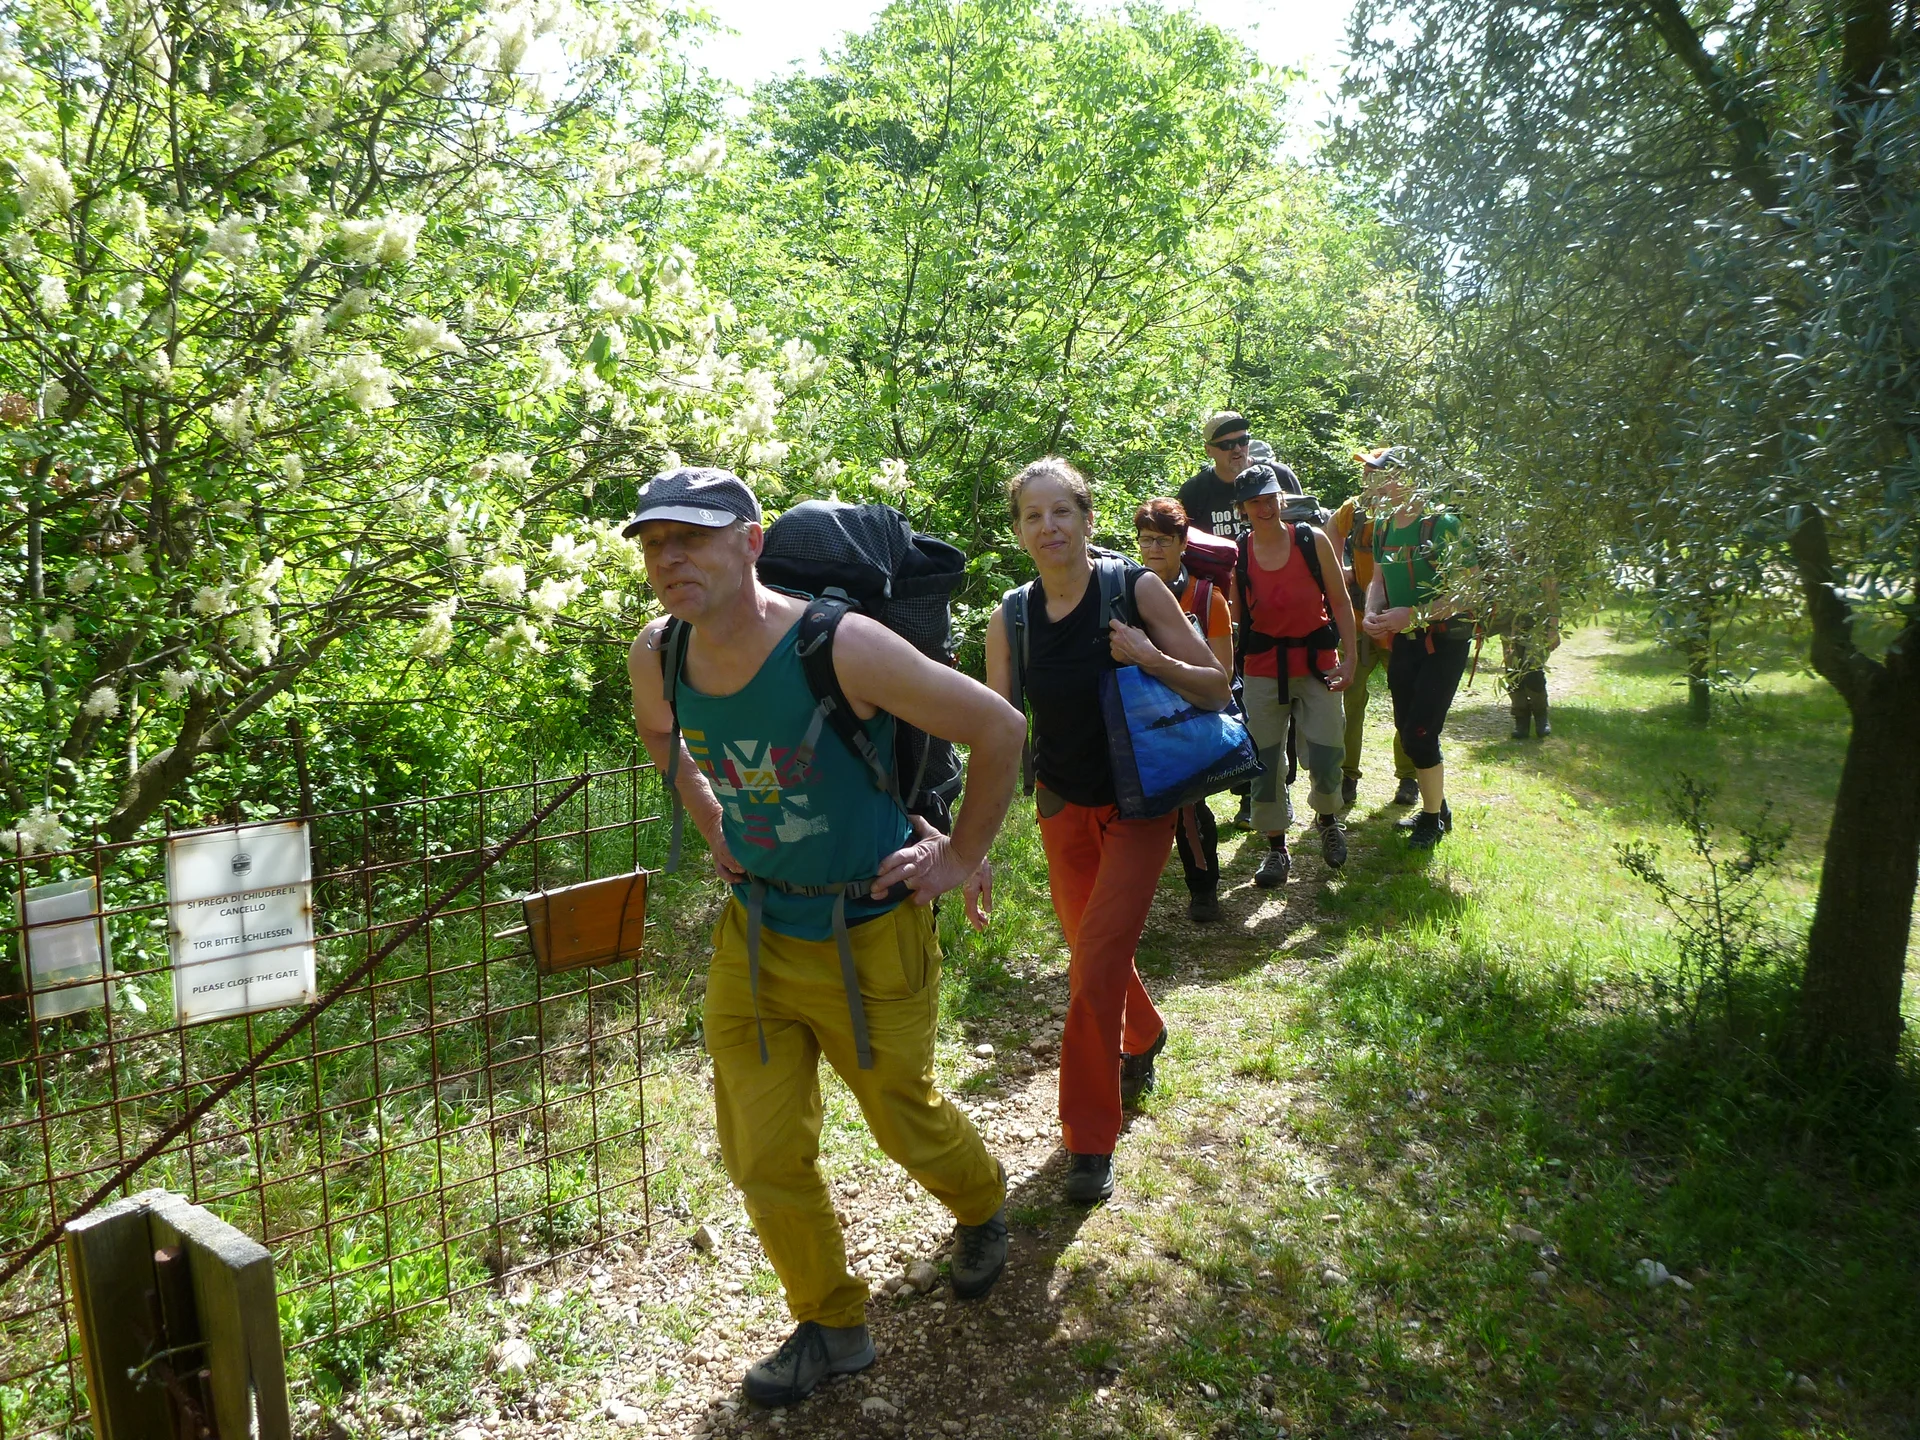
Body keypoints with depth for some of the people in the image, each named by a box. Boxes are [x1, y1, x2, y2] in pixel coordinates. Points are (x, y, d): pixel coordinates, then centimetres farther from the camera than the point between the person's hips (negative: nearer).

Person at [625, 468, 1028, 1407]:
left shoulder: (840, 647, -27)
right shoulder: (656, 658, -9)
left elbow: (998, 729, -19)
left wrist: (962, 855, -11)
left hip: (870, 936, -4)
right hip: (753, 934, 5)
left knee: (903, 1119, 17)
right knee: (761, 1156, 9)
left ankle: (981, 1208, 53)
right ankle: (832, 1327, 35)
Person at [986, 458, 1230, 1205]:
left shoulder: (1137, 589, -14)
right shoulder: (1010, 618, -5)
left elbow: (1217, 688, -8)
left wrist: (1153, 660, -27)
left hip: (1139, 807, -4)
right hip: (1063, 808, 4)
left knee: (1096, 967, -9)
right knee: (1093, 955, 17)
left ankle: (1090, 1140, 8)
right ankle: (1143, 1038, 50)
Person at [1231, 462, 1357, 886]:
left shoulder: (1313, 541, -3)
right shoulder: (1236, 554, -2)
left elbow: (1341, 602, 0)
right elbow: (1234, 616, 3)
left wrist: (1349, 658, -6)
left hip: (1317, 664, 0)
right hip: (1262, 671, 1)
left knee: (1326, 757, -1)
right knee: (1265, 762, 3)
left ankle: (1327, 820, 32)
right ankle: (1276, 849, 18)